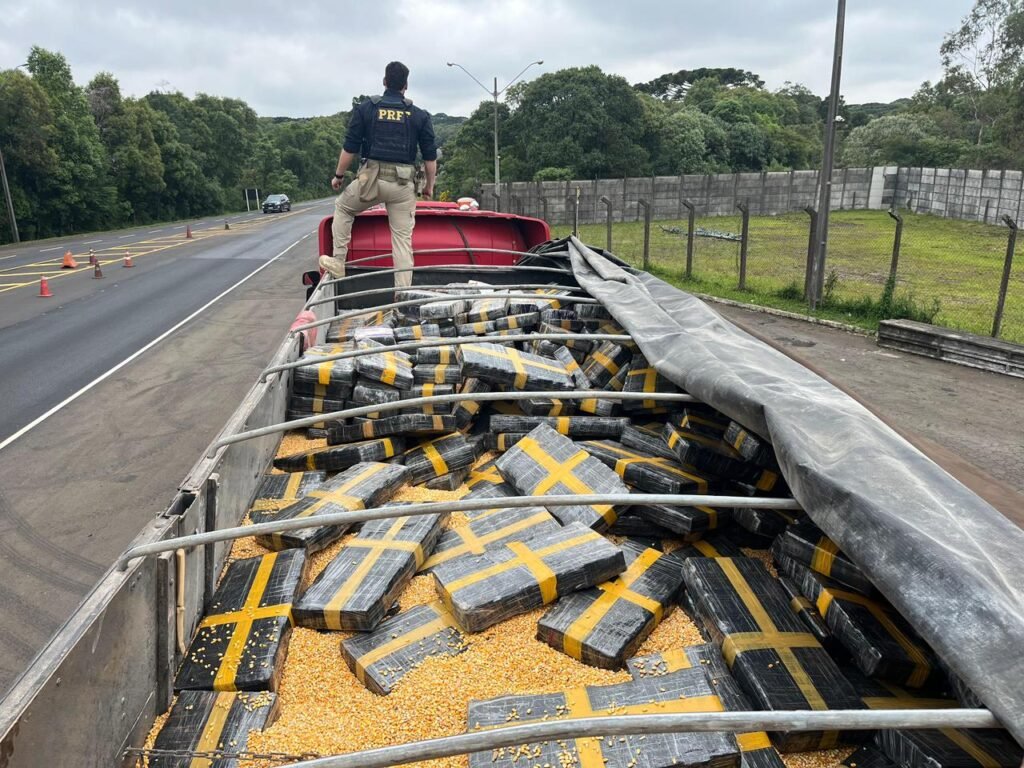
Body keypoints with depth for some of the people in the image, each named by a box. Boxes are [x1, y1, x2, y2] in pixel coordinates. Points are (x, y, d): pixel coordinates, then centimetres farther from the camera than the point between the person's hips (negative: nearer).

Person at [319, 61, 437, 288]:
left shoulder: (365, 108, 3)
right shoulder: (419, 115, 5)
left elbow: (350, 148, 1)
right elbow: (430, 156, 5)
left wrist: (338, 176, 13)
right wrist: (429, 185, 17)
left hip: (371, 177, 0)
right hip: (403, 183, 1)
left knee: (342, 207, 25)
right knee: (403, 238, 4)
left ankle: (338, 262, 20)